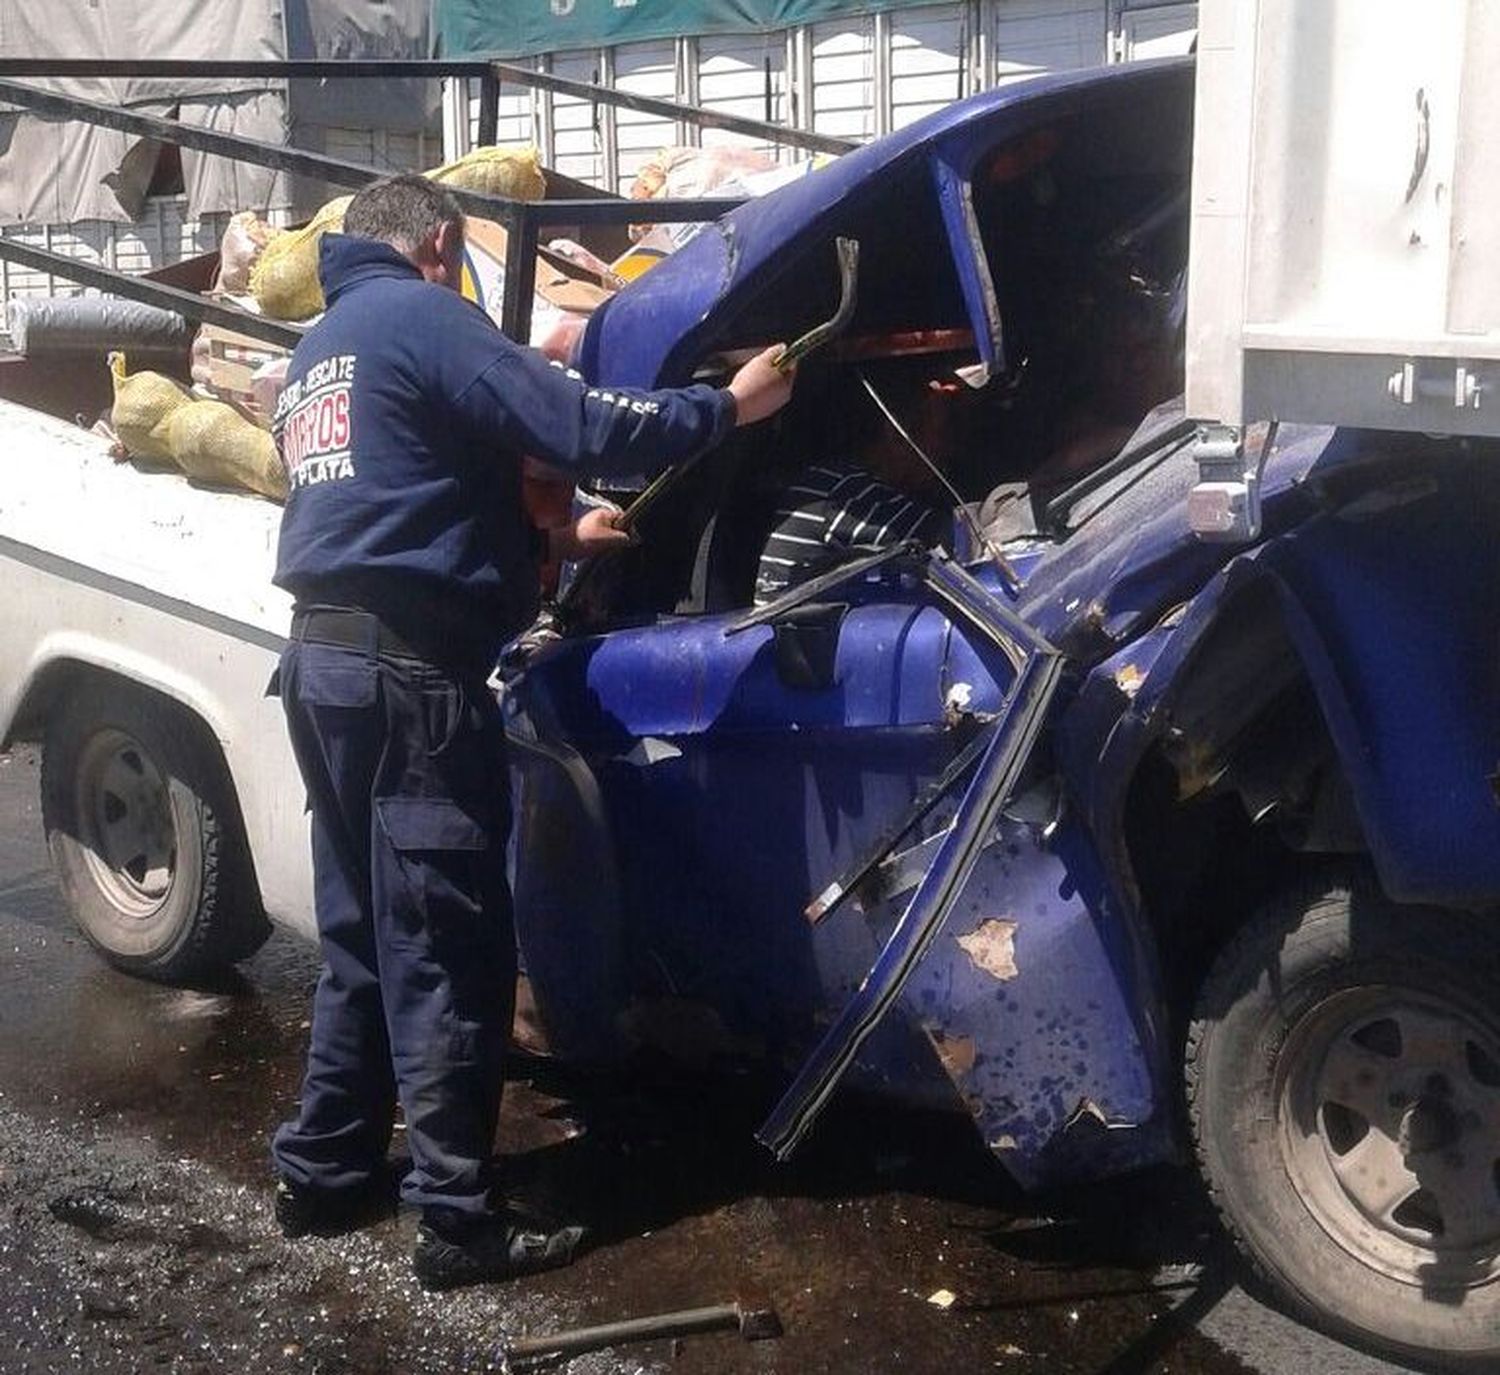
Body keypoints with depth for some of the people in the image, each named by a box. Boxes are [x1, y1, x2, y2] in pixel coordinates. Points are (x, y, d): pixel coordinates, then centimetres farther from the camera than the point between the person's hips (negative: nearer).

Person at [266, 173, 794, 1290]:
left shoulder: (318, 350, 24)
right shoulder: (422, 317, -5)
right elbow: (578, 427, -14)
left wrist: (552, 540, 32)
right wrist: (726, 406, -2)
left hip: (325, 655, 9)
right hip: (405, 665, -9)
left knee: (366, 934, 18)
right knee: (446, 947, -3)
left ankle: (325, 1172, 26)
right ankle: (462, 1220, 4)